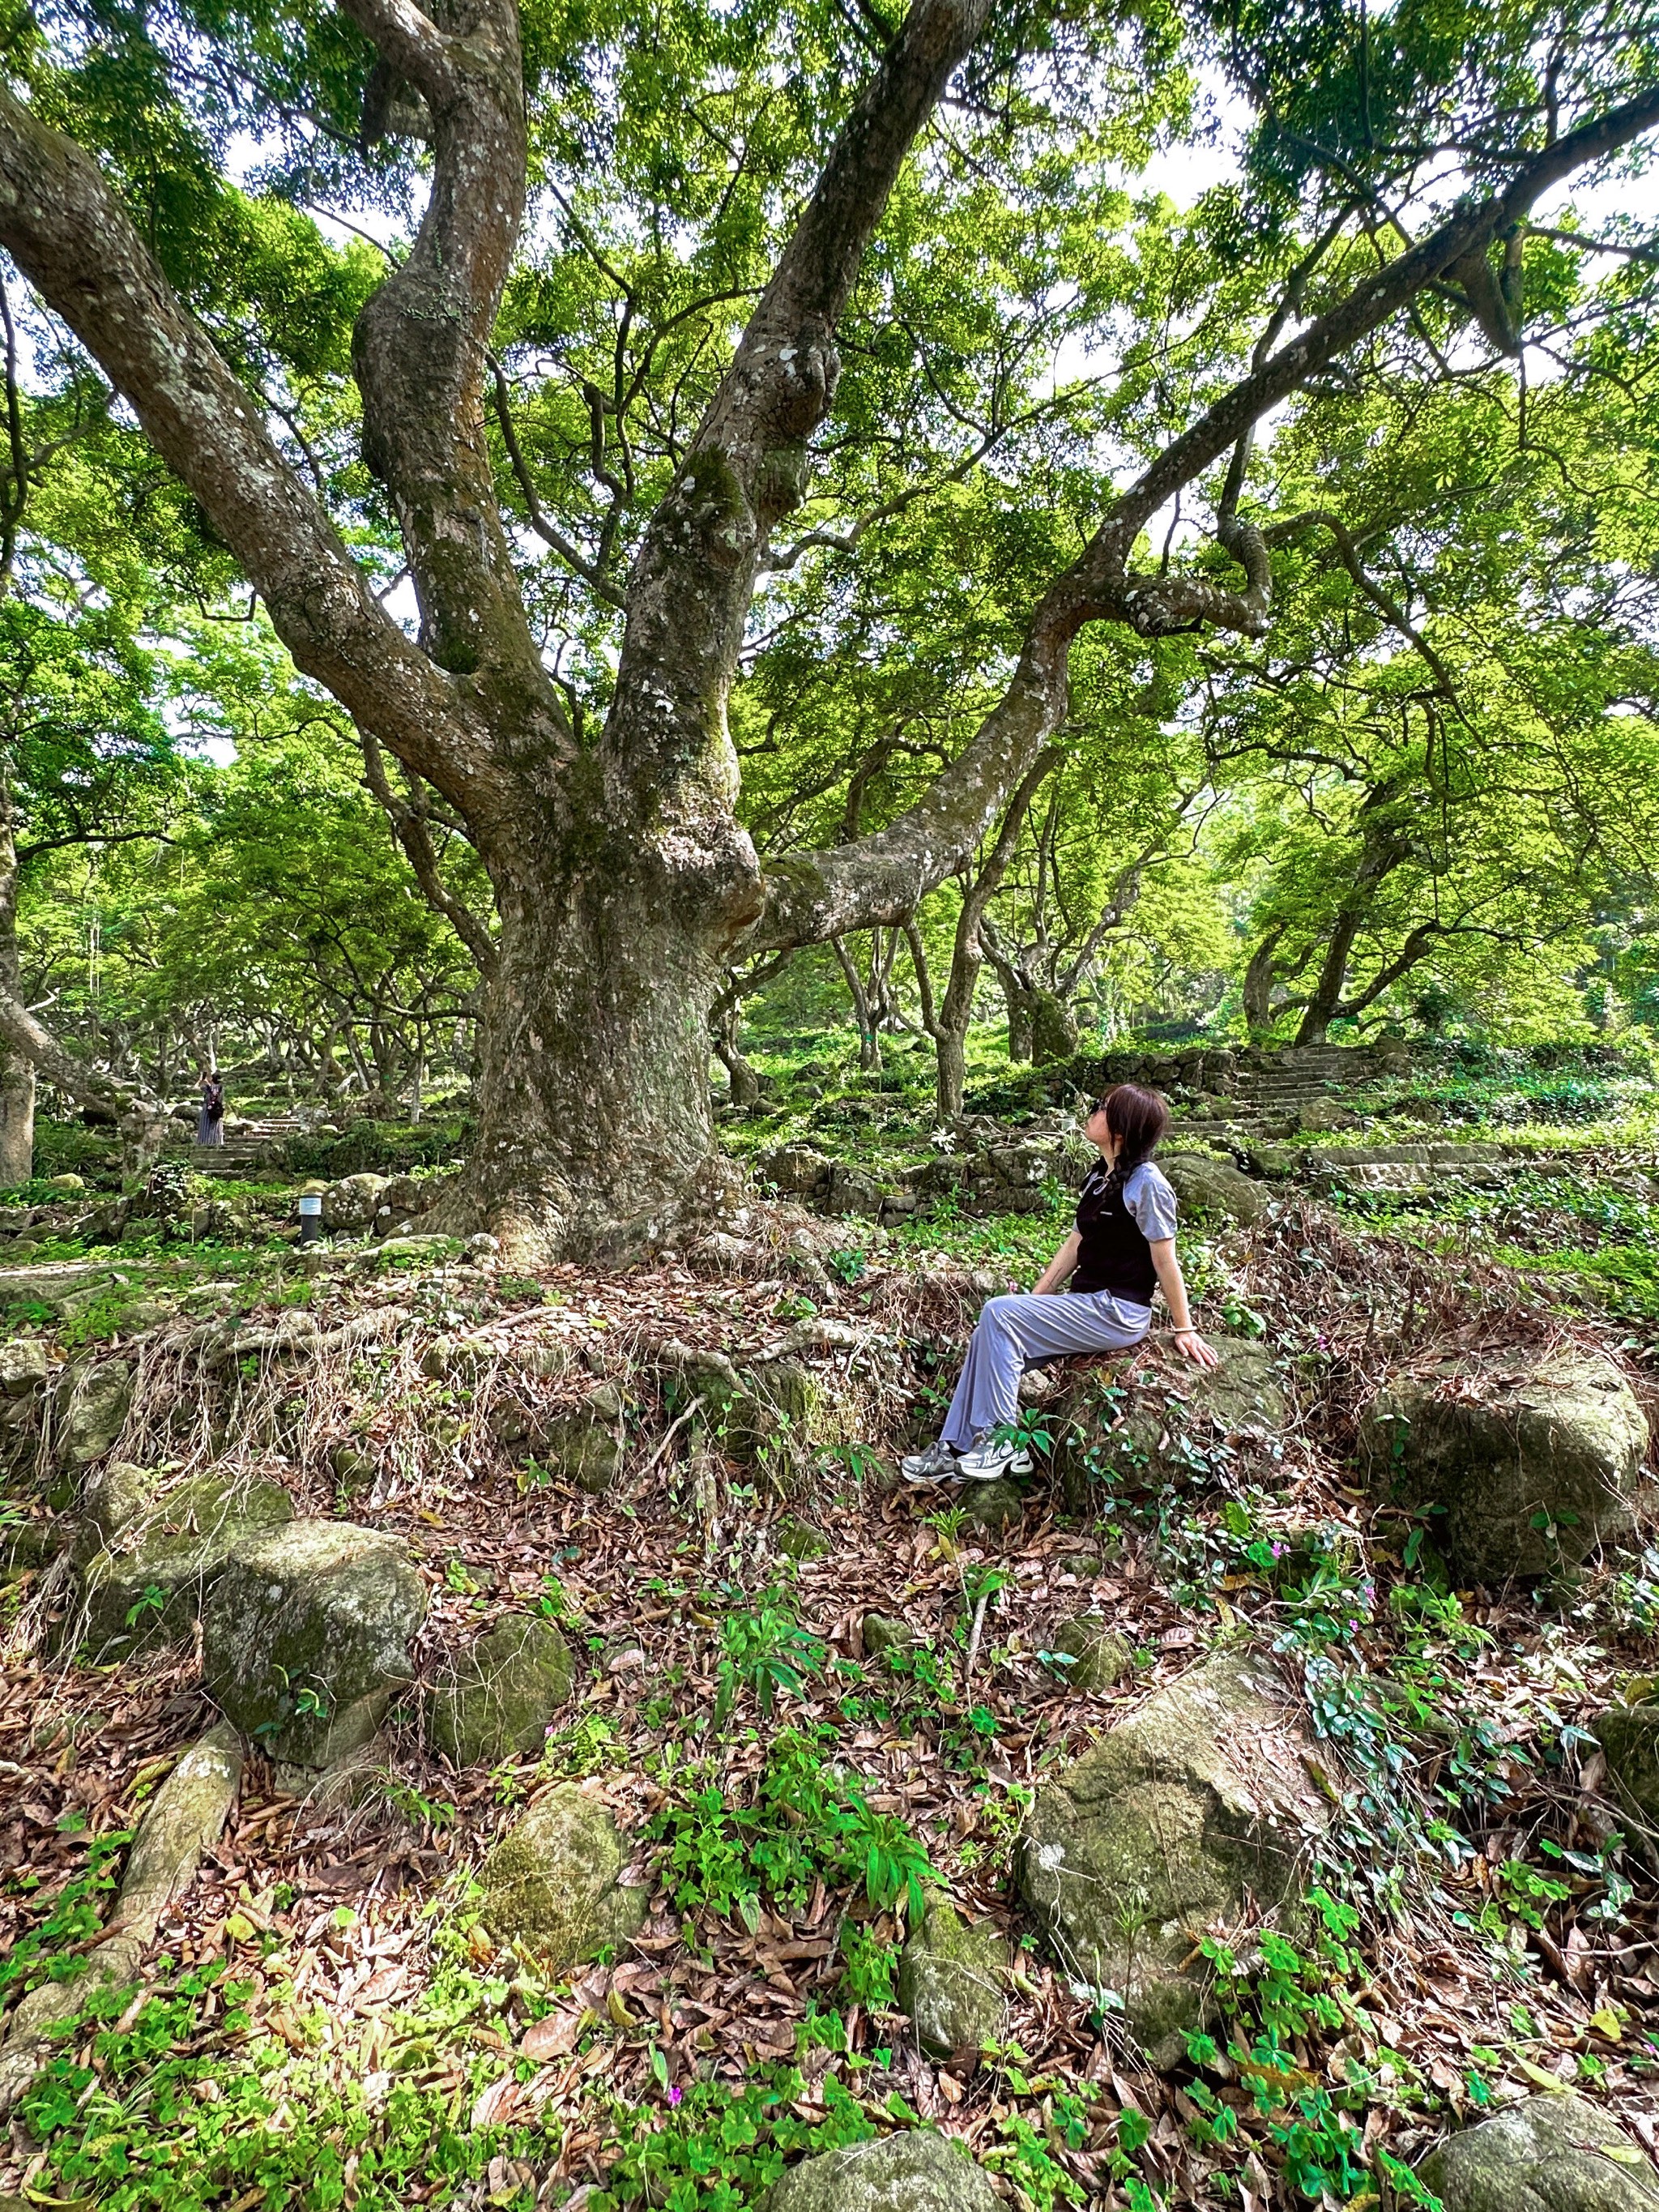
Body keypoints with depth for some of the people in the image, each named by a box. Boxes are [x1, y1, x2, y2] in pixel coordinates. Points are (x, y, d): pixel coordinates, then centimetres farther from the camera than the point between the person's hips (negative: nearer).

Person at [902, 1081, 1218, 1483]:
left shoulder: (1146, 1183, -15)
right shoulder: (1099, 1175, 12)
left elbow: (1166, 1262, -12)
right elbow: (1075, 1245, 15)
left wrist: (1184, 1329, -6)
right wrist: (1034, 1301, 11)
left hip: (1118, 1313, -8)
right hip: (1086, 1303, 9)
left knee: (999, 1313, -20)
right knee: (990, 1334, -8)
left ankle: (1001, 1441, -10)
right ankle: (958, 1449, -5)